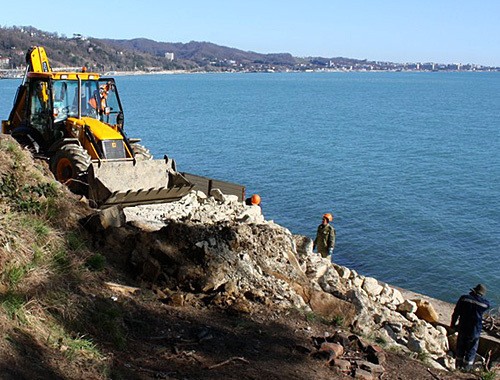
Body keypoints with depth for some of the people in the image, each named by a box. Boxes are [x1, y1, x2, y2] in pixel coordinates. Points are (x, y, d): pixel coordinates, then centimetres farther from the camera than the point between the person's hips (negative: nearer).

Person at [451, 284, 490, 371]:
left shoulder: (464, 298, -8)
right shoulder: (485, 303, -8)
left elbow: (456, 313, -4)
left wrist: (453, 324, 7)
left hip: (462, 328, 1)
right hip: (475, 330, -1)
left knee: (460, 347, 17)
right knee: (471, 349, 13)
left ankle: (459, 365, 27)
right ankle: (467, 367, 19)